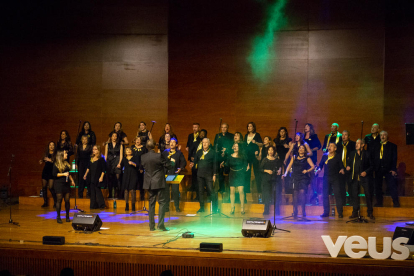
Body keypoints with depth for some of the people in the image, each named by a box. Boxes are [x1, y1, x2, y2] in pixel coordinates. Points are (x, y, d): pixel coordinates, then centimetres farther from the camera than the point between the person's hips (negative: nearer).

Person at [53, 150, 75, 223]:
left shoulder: (66, 163, 14)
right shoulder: (56, 164, -7)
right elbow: (54, 174, -12)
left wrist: (72, 180, 21)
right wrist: (63, 174, -16)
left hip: (66, 184, 6)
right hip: (59, 184, -6)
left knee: (67, 200, 4)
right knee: (59, 200, -3)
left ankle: (67, 216, 13)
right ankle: (58, 217, 4)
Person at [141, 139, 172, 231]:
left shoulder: (143, 157, -2)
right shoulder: (158, 156, -16)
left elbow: (142, 167, 13)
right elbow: (167, 165, -9)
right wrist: (171, 161, 11)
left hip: (149, 183, 5)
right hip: (159, 182, -5)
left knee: (151, 203, 11)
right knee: (162, 202, 3)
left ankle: (152, 226, 11)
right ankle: (160, 224, -6)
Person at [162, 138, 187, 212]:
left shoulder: (179, 153, 8)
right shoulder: (165, 152, 12)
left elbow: (184, 162, 7)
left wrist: (181, 168, -10)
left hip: (175, 174, -1)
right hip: (166, 174, 2)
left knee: (175, 191, -4)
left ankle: (177, 207, 5)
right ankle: (166, 207, 8)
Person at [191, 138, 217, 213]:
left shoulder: (212, 152, 2)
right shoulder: (199, 152, 14)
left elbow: (214, 164, 1)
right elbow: (195, 161, 13)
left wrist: (214, 174, -4)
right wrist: (193, 164, -10)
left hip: (208, 175, -4)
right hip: (200, 174, 4)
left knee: (211, 191, -8)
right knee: (200, 191, 6)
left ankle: (214, 208, 0)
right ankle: (201, 207, 14)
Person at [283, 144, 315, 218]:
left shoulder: (307, 158, 9)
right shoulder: (294, 157, 18)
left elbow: (313, 166, 0)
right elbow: (289, 166, 13)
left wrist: (307, 171, -17)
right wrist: (285, 173, -1)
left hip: (303, 178, -3)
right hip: (295, 178, 3)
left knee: (302, 192, -19)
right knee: (295, 194, -2)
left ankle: (303, 212, -13)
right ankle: (295, 213, 6)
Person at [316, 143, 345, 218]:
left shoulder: (338, 157, 1)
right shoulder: (324, 156, 8)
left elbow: (341, 166, 1)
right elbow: (321, 164, 15)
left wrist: (342, 169, -21)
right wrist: (319, 169, -6)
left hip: (335, 178, -3)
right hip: (326, 178, 3)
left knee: (337, 195, -5)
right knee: (325, 195, 3)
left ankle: (340, 213, 1)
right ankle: (326, 212, 12)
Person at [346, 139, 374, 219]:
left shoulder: (367, 154, 3)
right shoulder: (352, 154, 14)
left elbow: (372, 166, 2)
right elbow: (348, 163, 21)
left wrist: (366, 172, -12)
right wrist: (347, 167, -1)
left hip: (364, 177, -3)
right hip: (355, 177, 4)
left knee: (368, 194, -5)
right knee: (355, 195, 4)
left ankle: (370, 213, 4)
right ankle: (355, 212, 12)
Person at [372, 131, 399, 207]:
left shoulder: (392, 146, 8)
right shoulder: (376, 147, 18)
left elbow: (394, 158, 2)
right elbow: (373, 158, 13)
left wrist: (393, 169, -8)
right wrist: (374, 168, 1)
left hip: (388, 169, -3)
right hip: (378, 169, 3)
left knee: (392, 186, -9)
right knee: (378, 186, 3)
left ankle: (396, 203, -7)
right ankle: (379, 203, 10)